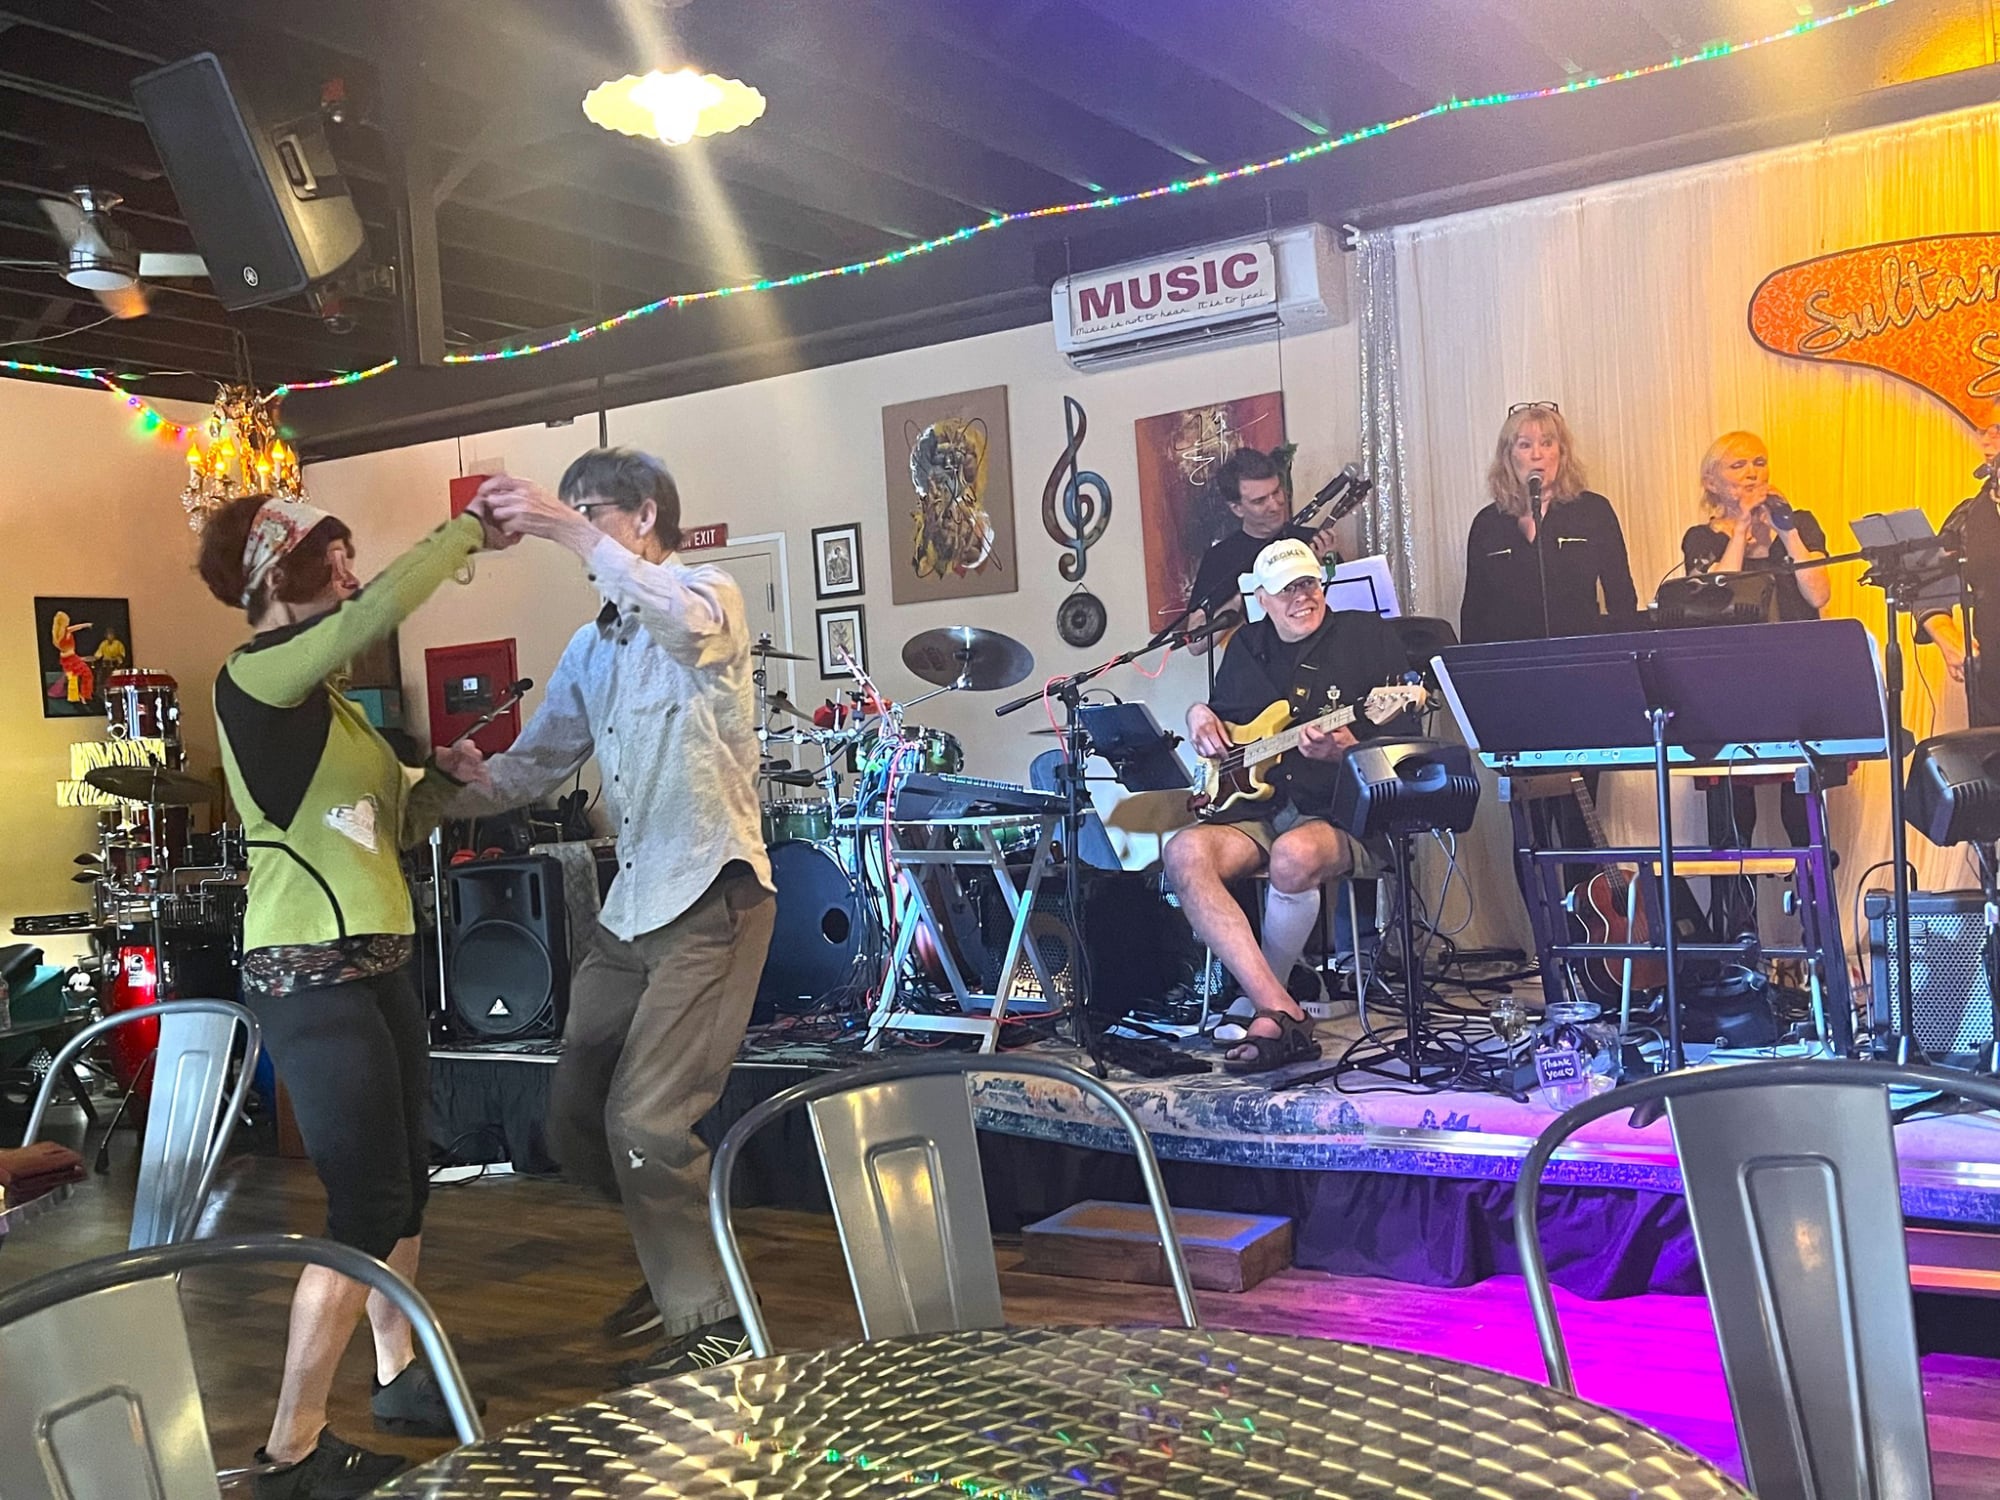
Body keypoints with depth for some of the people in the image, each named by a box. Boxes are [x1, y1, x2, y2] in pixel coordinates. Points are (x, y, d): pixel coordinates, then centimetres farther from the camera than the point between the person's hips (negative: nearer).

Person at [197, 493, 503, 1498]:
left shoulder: (329, 700, 16)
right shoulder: (255, 679, -11)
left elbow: (389, 828, 21)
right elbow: (382, 609, -26)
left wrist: (444, 778, 4)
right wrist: (471, 529, -15)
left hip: (376, 963, 9)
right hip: (309, 973, -9)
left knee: (404, 1181, 16)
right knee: (366, 1205, -6)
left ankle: (399, 1378, 33)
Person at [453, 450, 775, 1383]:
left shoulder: (710, 598, -5)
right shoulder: (590, 649, 17)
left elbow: (684, 621, -31)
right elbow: (534, 763, 15)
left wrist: (568, 530, -36)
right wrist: (438, 799, -3)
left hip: (711, 898, -8)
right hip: (629, 908, 8)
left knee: (645, 1124, -13)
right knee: (574, 1123, 11)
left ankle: (713, 1325, 5)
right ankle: (681, 1257, 34)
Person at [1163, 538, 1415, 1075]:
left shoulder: (1366, 634, 3)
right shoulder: (1246, 647, 17)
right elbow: (1222, 719, 34)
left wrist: (1347, 749, -21)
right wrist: (1200, 716, 11)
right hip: (1261, 808, 5)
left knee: (1295, 855, -39)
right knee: (1185, 853, -26)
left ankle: (1263, 1006, -15)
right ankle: (1281, 1011, -33)